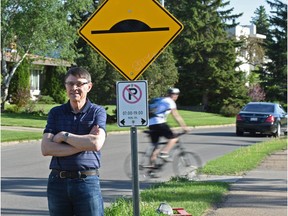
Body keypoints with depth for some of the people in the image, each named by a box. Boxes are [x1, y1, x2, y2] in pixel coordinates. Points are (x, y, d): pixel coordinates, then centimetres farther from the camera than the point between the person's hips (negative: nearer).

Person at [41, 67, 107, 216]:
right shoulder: (56, 113, 8)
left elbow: (96, 143, -16)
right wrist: (83, 144, -11)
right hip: (58, 182, 3)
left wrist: (64, 136, -7)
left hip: (87, 181, -3)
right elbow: (46, 148, -5)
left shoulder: (97, 112, 2)